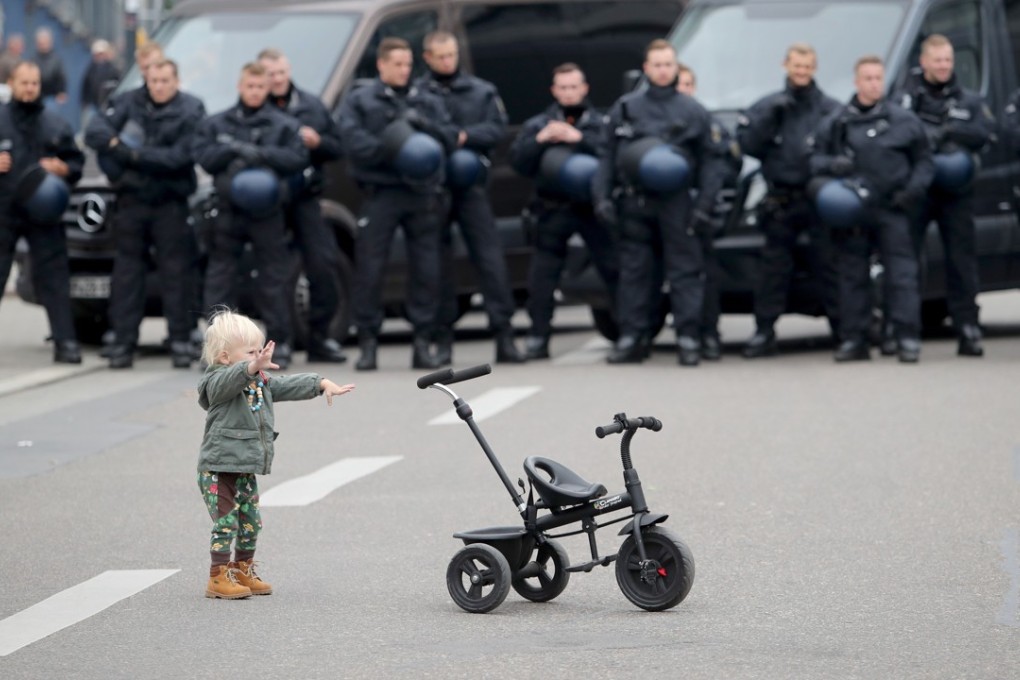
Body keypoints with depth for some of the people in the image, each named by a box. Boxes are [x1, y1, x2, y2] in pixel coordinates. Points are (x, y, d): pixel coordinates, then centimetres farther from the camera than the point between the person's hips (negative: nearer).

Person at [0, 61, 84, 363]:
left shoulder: (56, 125, 13)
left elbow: (77, 162, 16)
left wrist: (63, 168, -5)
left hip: (43, 213, 1)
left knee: (54, 278, -2)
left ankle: (65, 342, -1)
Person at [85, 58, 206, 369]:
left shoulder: (191, 111, -3)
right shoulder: (129, 103, 5)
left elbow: (180, 156, -14)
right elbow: (95, 131, -4)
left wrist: (135, 155, -18)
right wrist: (116, 143, -24)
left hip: (171, 202, -2)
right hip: (132, 200, 2)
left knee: (176, 272, -2)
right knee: (127, 272, 2)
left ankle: (181, 340, 4)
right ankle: (123, 341, 4)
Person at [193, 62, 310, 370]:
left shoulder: (283, 125, 6)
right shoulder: (216, 123, 11)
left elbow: (299, 158, -4)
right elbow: (201, 154, -1)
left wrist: (262, 154, -14)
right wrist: (235, 150, -13)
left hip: (266, 210, -1)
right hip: (227, 210, 1)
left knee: (274, 278, 0)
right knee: (219, 277, -1)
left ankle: (280, 342, 5)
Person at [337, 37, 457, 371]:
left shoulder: (428, 102, 18)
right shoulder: (359, 102, 8)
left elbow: (450, 138, 8)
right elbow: (354, 143, -6)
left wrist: (423, 125, -9)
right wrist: (391, 149, -18)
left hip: (423, 191, 3)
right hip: (381, 193, -3)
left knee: (426, 269, 0)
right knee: (369, 269, -6)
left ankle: (423, 343, 7)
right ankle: (368, 343, 1)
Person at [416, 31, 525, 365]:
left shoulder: (482, 92, 13)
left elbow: (497, 128, 2)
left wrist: (466, 136, -13)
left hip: (471, 184, 1)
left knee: (490, 257, -5)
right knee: (438, 262, 2)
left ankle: (504, 337, -6)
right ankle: (443, 340, 9)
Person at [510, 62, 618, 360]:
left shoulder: (601, 122, 8)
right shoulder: (537, 124, 14)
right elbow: (517, 160, 2)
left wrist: (580, 139, -18)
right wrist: (539, 140, -12)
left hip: (593, 209, -1)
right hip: (554, 210, 2)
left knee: (614, 268, -5)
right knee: (542, 275, -2)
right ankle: (538, 337, 4)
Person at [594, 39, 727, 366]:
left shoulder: (693, 112, 6)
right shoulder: (625, 108, 12)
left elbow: (710, 162, 5)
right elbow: (608, 156, 13)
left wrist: (704, 204, -4)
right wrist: (602, 195, 3)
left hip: (675, 202, -2)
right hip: (633, 201, 2)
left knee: (685, 271, -4)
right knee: (633, 271, 4)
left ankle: (688, 337, -3)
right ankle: (631, 338, 8)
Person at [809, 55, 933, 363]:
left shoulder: (904, 121, 8)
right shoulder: (835, 123, 9)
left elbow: (924, 161, 12)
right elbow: (815, 159, 11)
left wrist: (915, 187, -5)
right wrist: (831, 165, -11)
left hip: (892, 210, -1)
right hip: (850, 211, 1)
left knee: (901, 274, -7)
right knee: (852, 276, 5)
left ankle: (908, 338, -7)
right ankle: (853, 339, 10)